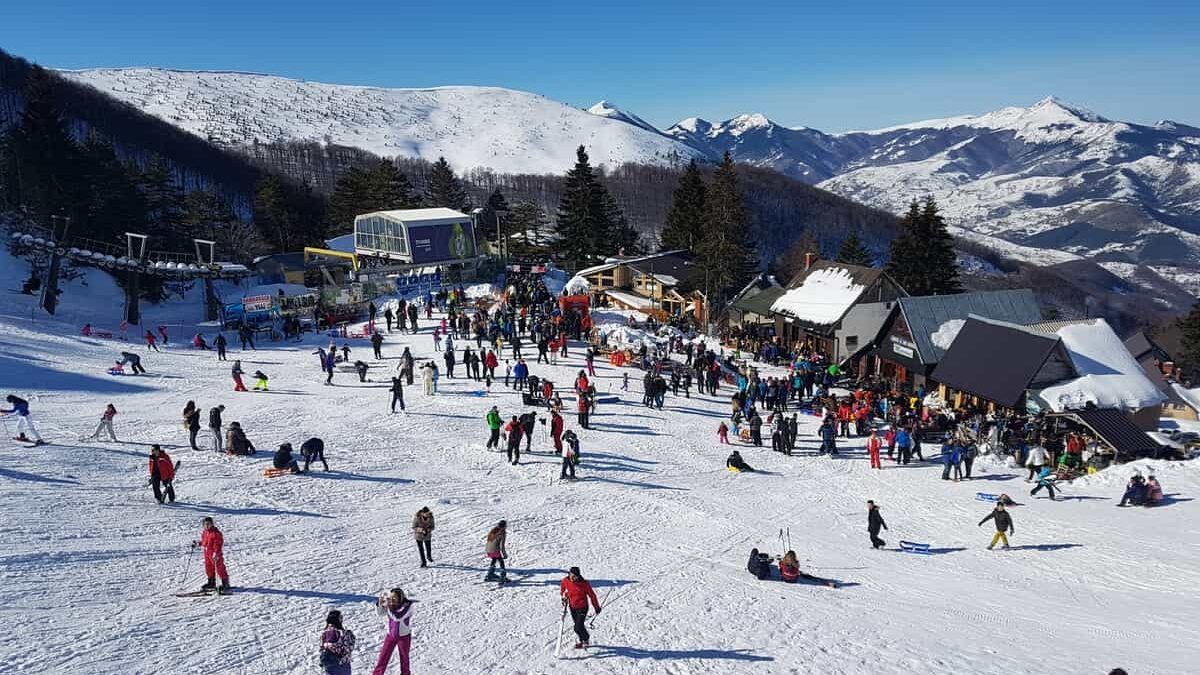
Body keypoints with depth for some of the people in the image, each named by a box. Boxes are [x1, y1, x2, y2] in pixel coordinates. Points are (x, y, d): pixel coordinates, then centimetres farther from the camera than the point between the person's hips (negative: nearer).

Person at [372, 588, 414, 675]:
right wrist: (379, 603, -30)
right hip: (390, 635, 3)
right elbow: (379, 613, -12)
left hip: (404, 636, -3)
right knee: (383, 658, 5)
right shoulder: (389, 604, -10)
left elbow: (398, 617, -26)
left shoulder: (408, 606, -24)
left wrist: (389, 607, -30)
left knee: (404, 658, 14)